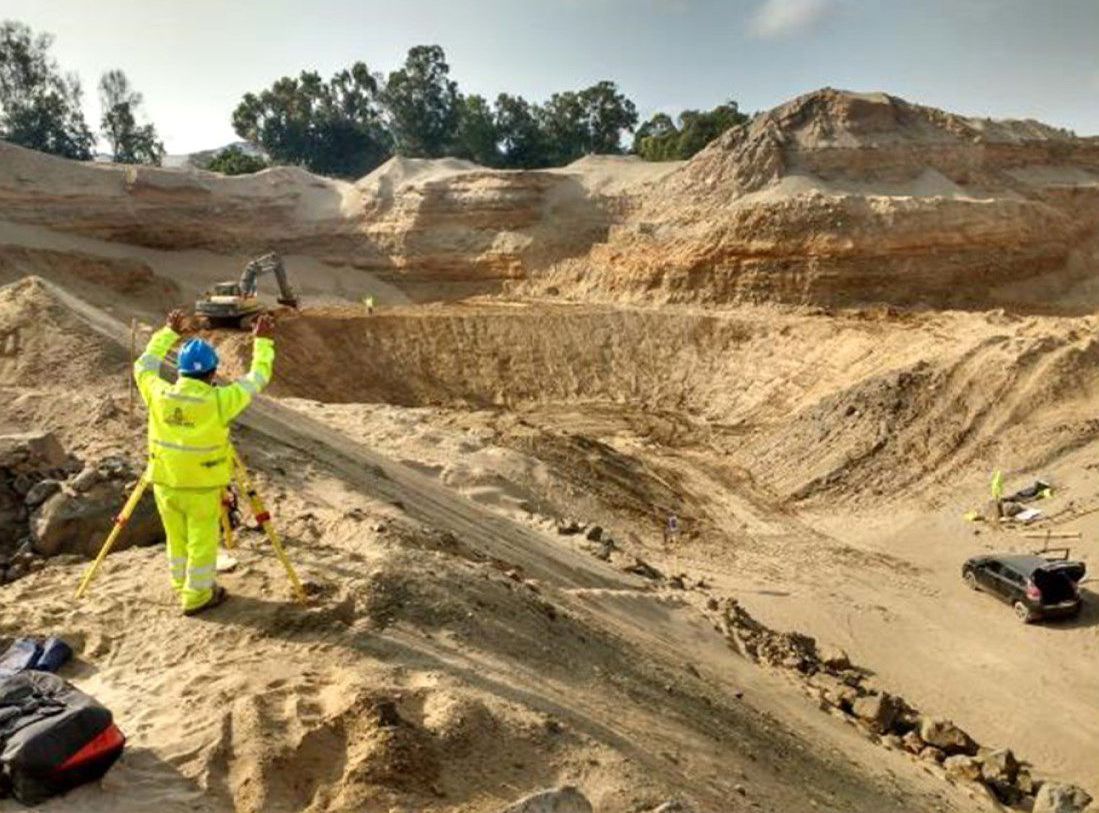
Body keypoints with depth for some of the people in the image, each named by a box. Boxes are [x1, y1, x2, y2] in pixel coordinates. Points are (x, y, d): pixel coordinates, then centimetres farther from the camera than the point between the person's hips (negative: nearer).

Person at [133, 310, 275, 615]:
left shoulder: (158, 394, -11)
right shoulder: (218, 401, -21)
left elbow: (144, 365, 10)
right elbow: (256, 379, -9)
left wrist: (169, 332, 19)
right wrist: (262, 342, 3)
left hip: (165, 482, 5)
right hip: (202, 486, -4)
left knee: (177, 540, 20)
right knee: (203, 542, 11)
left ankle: (182, 587, 36)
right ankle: (197, 596, 21)